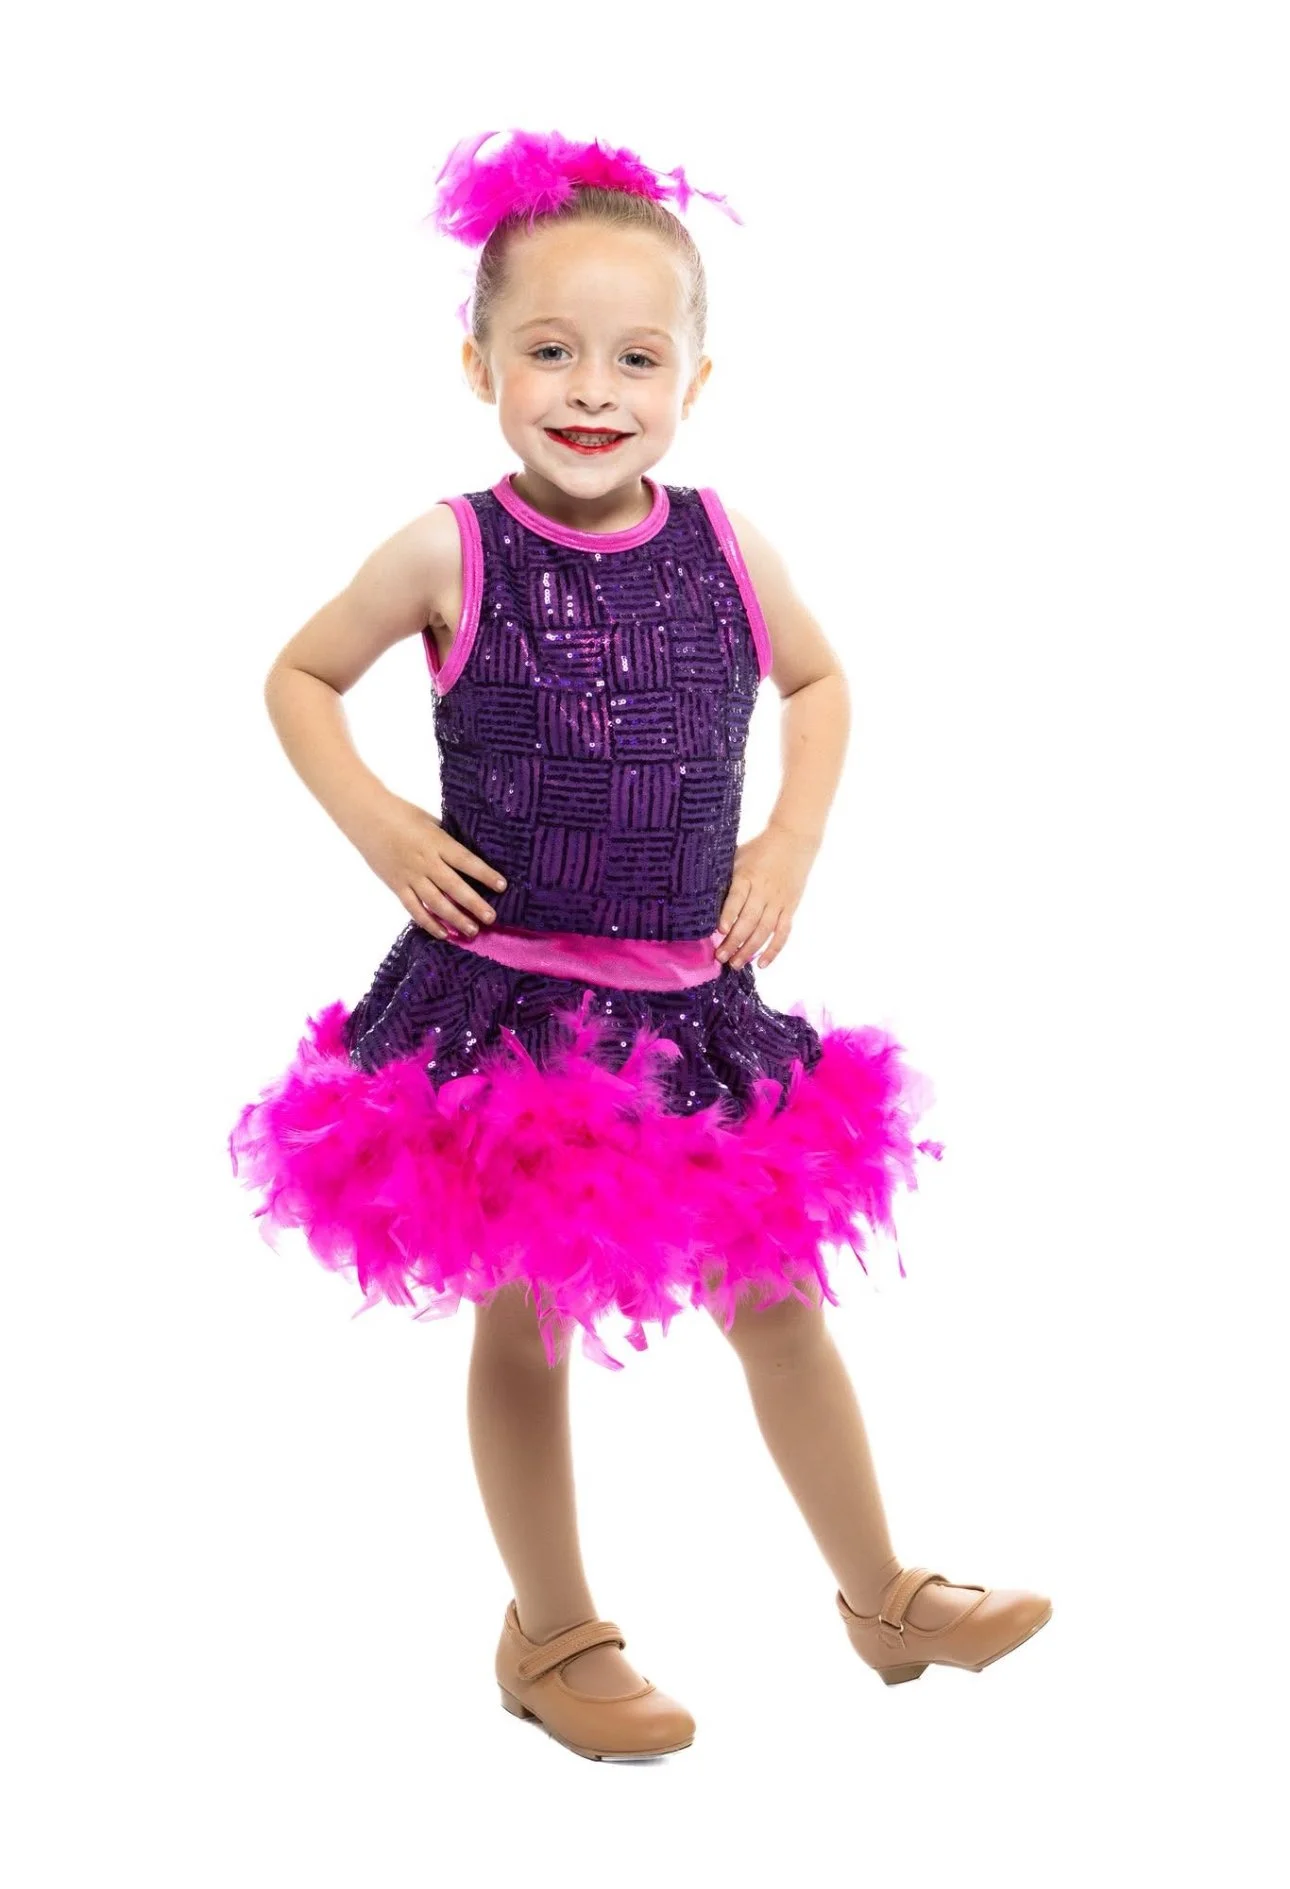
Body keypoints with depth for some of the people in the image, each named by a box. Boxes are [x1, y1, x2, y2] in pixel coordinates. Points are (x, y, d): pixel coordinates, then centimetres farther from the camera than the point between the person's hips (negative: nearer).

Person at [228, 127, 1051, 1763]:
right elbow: (298, 676, 4)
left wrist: (793, 839, 3)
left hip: (693, 1002, 3)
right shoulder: (448, 555, -10)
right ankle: (553, 1634, 30)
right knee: (522, 1323, 11)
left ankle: (881, 1595, 33)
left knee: (775, 1300, 14)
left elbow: (819, 677, 16)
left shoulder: (724, 548, -2)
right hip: (502, 1001, -2)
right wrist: (376, 825, -9)